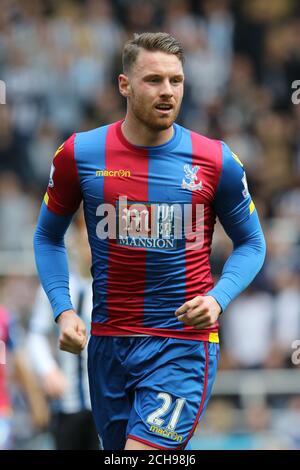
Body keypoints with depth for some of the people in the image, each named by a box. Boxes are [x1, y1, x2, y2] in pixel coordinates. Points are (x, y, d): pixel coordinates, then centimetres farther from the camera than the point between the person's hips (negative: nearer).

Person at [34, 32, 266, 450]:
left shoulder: (216, 162, -4)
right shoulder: (80, 155, -1)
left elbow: (251, 244, 9)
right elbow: (49, 236, 13)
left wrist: (217, 298, -9)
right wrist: (62, 310, -1)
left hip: (184, 343, -3)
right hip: (108, 344, 3)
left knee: (145, 447, -19)